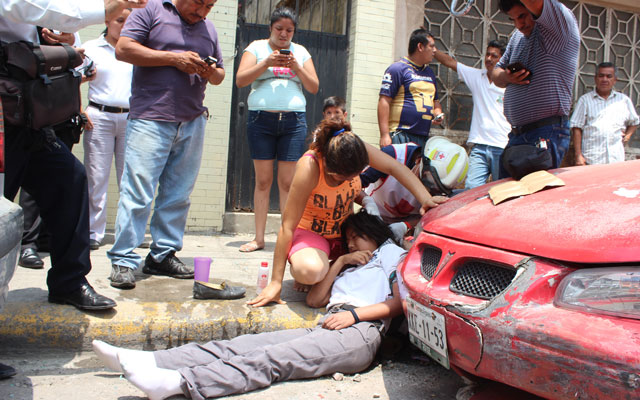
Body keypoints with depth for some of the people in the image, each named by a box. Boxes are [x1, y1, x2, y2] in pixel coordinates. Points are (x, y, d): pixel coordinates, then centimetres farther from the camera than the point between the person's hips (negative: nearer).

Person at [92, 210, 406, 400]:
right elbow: (316, 299, 23)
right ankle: (149, 361, -25)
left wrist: (354, 313, -8)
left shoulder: (390, 253, 21)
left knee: (270, 359, -29)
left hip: (359, 333, -6)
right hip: (323, 329, 6)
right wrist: (340, 262, 19)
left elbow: (399, 303, 4)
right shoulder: (348, 266, 38)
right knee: (241, 345, -14)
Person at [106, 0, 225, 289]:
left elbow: (219, 73, 25)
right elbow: (123, 49, -6)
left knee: (178, 195, 5)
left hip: (193, 122, 5)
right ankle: (123, 261, -1)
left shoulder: (209, 29, 20)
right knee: (137, 192, -8)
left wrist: (213, 74, 0)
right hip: (150, 120, -5)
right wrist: (173, 58, -11)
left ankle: (163, 256, 15)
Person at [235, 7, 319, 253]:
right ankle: (259, 238, 4)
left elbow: (314, 88, 11)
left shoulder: (300, 52, 17)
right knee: (263, 180, -2)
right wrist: (267, 63, -12)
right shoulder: (257, 47, 11)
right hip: (261, 119, -1)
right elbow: (240, 80, -1)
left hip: (293, 120, 1)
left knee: (288, 182, -3)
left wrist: (297, 67, -4)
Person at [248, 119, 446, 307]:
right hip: (310, 230, -6)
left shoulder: (355, 149, -20)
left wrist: (425, 199, -28)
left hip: (344, 229, 6)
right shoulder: (309, 167, -32)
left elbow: (395, 168, -12)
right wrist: (276, 282, -29)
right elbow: (288, 226, -30)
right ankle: (300, 273, -1)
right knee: (311, 271, -39)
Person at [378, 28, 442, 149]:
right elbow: (384, 101, -11)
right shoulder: (397, 68, -3)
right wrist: (384, 135, -19)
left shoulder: (430, 73, 22)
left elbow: (435, 100, 33)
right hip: (400, 135, -8)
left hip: (424, 137, 8)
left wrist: (438, 113, 8)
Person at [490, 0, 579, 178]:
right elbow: (496, 73, 24)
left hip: (548, 135, -8)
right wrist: (506, 77, 1)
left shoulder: (562, 23, -5)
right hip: (516, 135, 8)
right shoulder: (517, 37, 19)